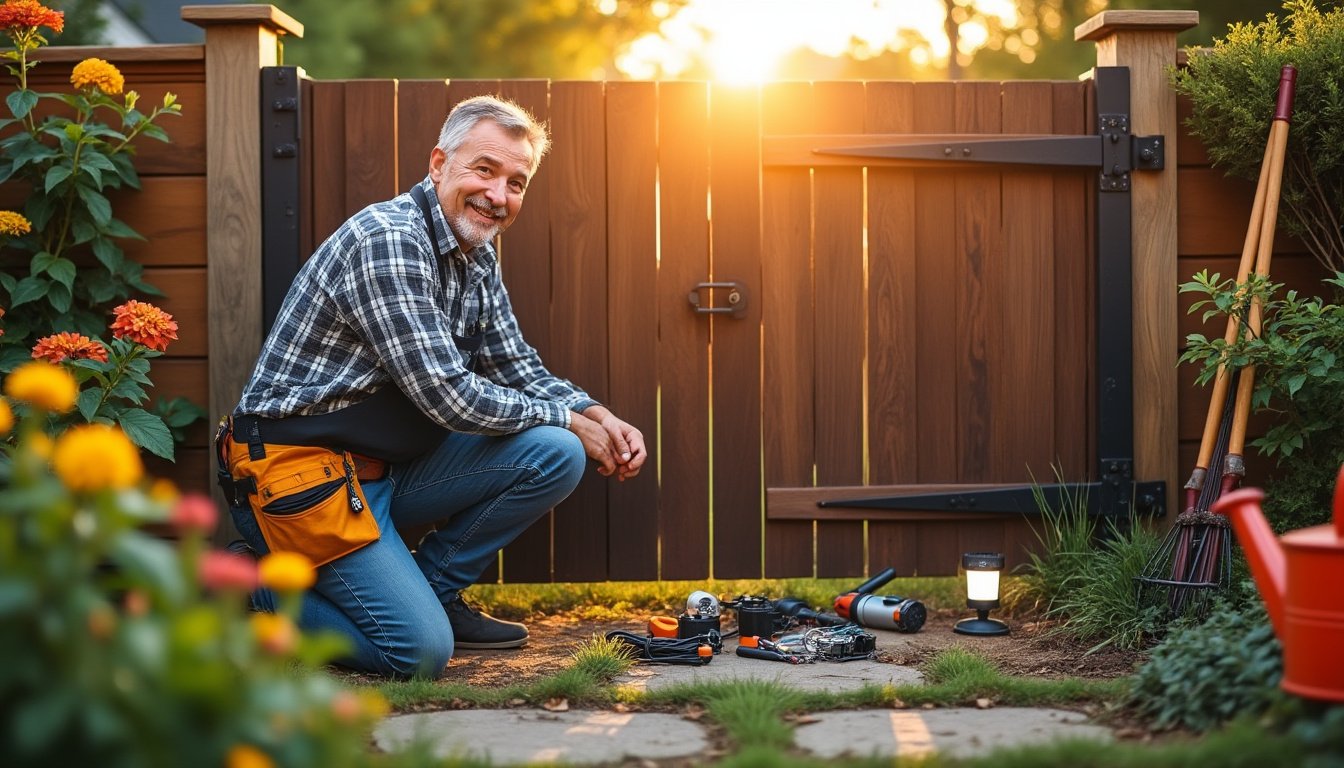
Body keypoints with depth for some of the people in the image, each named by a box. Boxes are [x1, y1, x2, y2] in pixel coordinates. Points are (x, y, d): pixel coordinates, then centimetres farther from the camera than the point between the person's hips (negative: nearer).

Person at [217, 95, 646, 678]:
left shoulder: (478, 257, 9)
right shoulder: (386, 241, -21)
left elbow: (517, 367, 16)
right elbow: (447, 394, -25)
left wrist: (594, 413, -3)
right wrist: (568, 420, -12)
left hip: (392, 464, 9)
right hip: (302, 467, -9)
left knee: (556, 455, -5)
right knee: (421, 650, -18)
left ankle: (430, 590, 9)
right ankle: (263, 588, 5)